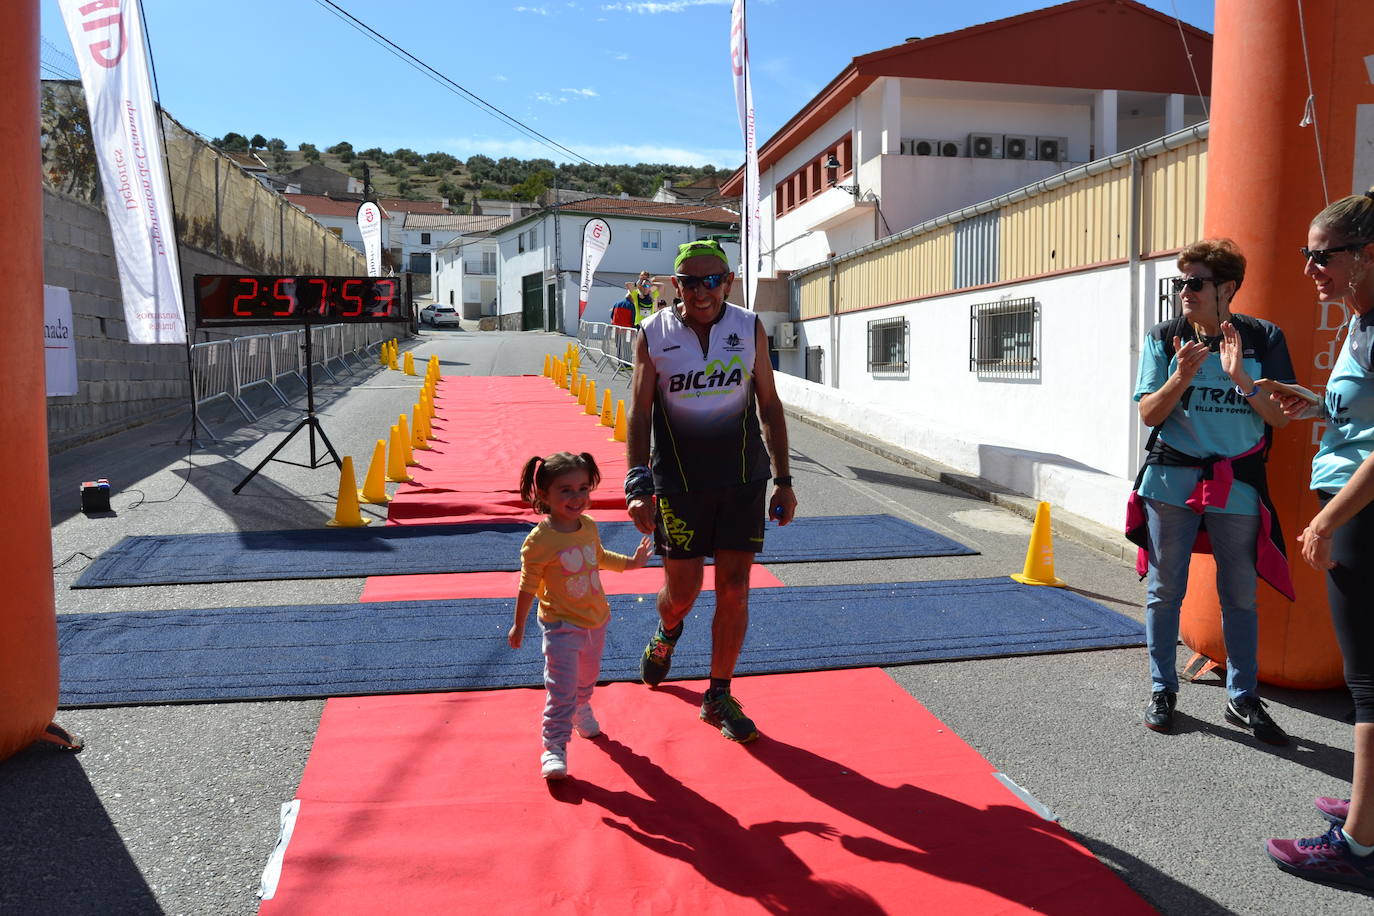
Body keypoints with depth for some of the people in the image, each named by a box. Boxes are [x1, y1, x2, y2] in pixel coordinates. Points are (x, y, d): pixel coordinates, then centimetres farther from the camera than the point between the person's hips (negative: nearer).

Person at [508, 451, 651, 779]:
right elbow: (528, 586, -12)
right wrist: (519, 625, -5)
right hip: (561, 627, -6)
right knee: (562, 689, -9)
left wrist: (630, 562, 11)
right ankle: (554, 747, 4)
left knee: (587, 678, 26)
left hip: (596, 622, 6)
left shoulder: (589, 526, -3)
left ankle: (581, 712, 54)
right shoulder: (539, 541, -21)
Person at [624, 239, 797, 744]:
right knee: (682, 590, 6)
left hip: (744, 479, 1)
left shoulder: (750, 329, 1)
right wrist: (638, 484, -15)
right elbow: (639, 413, -4)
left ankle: (719, 697, 19)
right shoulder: (653, 335, -3)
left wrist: (784, 480, 4)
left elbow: (769, 406, 6)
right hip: (678, 480, -1)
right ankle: (666, 632, 44)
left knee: (734, 589, 2)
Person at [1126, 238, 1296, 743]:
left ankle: (1243, 699, 21)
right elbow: (1148, 413, -3)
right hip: (1171, 479, 0)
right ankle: (1162, 690, 20)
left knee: (1240, 596, 7)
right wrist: (1182, 376, -20)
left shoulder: (1264, 339, 0)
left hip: (1236, 485, 0)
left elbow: (1281, 417, -3)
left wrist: (1240, 377, -18)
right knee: (1164, 591, 6)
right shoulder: (1165, 338, 0)